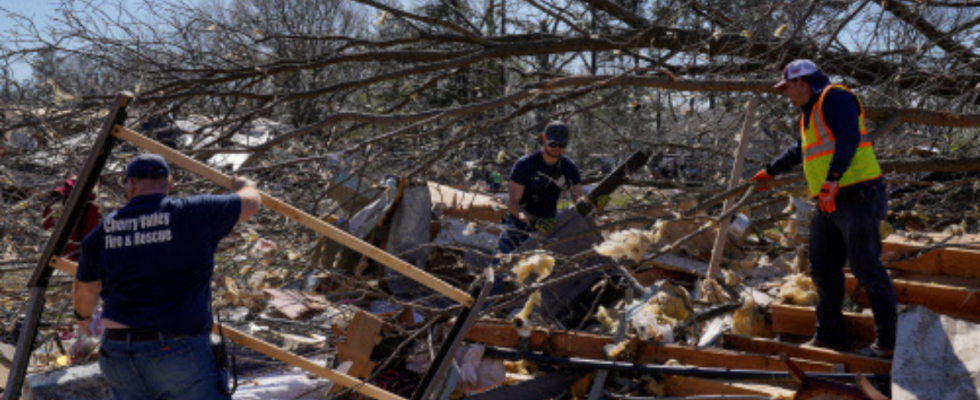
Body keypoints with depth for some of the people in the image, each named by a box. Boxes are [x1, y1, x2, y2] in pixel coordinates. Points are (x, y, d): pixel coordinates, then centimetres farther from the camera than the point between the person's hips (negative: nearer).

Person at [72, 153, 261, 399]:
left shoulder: (102, 233, 7)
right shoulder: (195, 213, -6)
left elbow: (83, 293, 23)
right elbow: (251, 202, 9)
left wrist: (84, 317, 45)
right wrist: (245, 185, 33)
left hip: (118, 358, 5)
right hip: (179, 352, -5)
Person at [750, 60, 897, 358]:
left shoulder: (835, 97, -8)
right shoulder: (809, 112, 22)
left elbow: (848, 139, -22)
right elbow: (800, 150, 39)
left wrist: (832, 179, -31)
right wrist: (770, 172, 47)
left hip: (856, 196, -10)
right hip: (828, 202, 10)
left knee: (866, 267, -8)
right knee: (823, 269, 11)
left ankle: (888, 340, 0)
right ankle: (829, 335, 21)